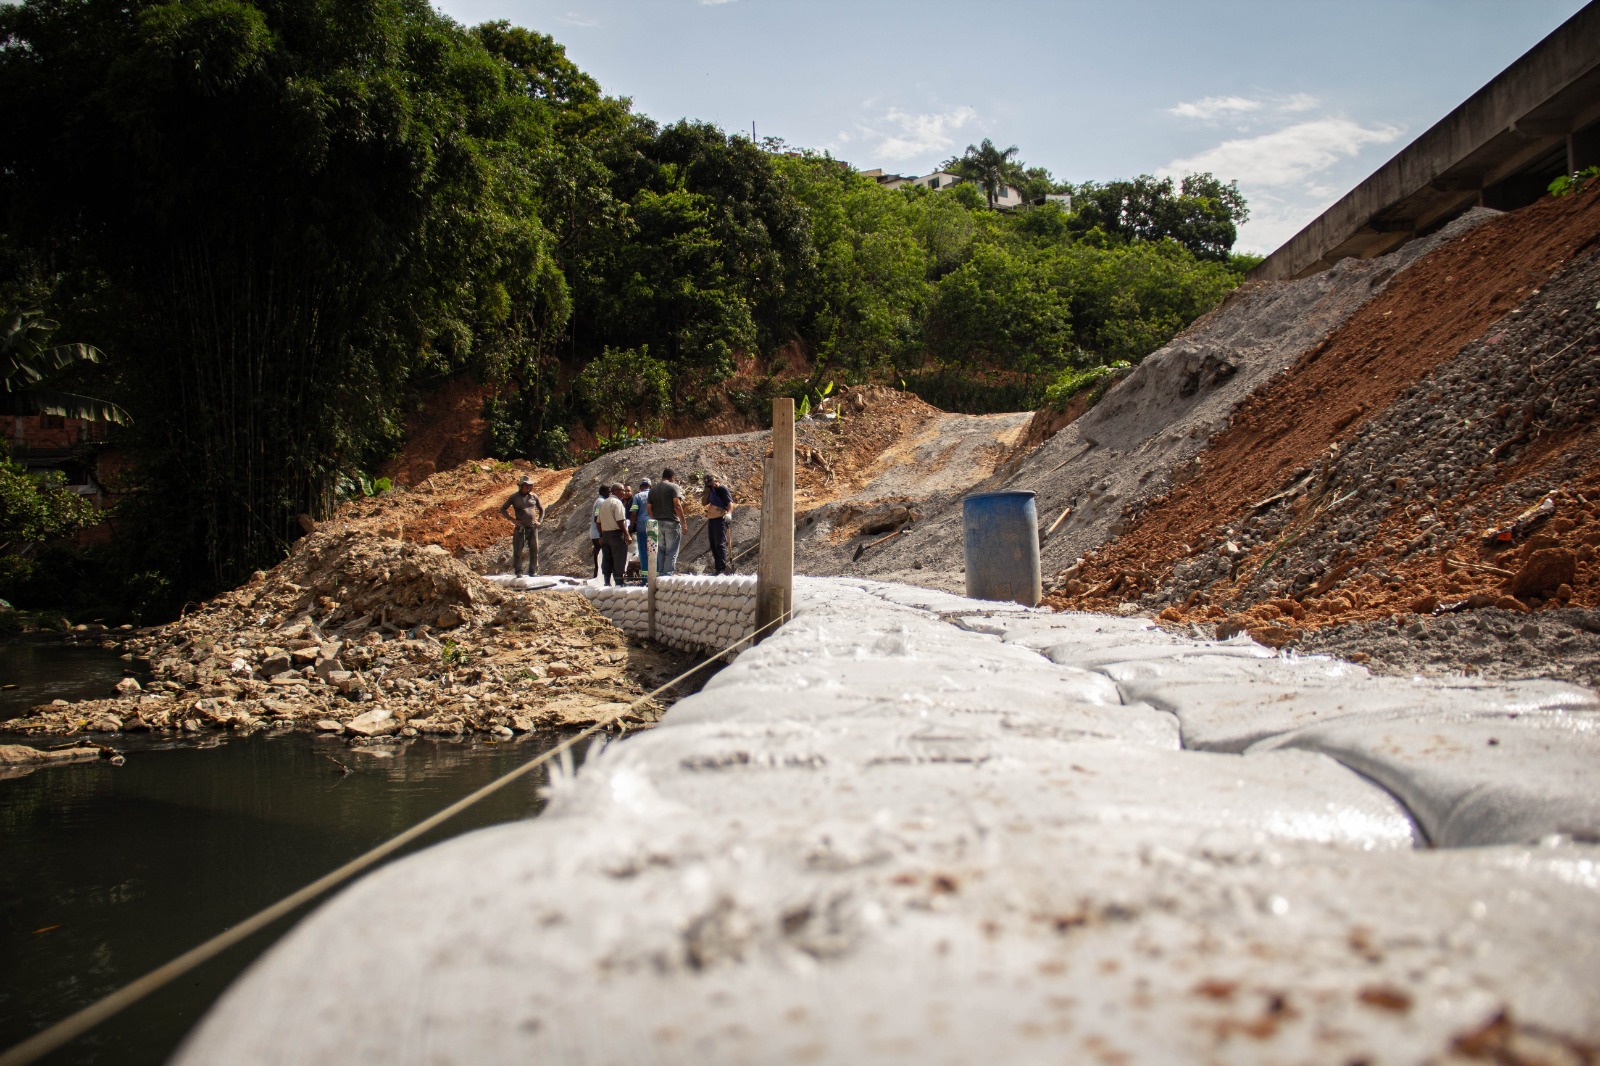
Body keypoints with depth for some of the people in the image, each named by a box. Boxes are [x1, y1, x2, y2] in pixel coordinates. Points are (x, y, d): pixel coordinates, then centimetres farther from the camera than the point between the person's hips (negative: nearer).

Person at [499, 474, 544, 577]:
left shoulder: (534, 496, 7)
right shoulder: (514, 497, -1)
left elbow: (541, 509, 20)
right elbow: (503, 509, 2)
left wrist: (540, 521, 6)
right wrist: (513, 520, -7)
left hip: (533, 527, 3)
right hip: (520, 527, -3)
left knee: (534, 549, 3)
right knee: (518, 550, -3)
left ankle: (533, 571, 12)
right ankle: (518, 571, 5)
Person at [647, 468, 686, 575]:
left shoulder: (653, 489, 12)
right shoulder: (673, 486, -5)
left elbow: (649, 508, 11)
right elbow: (677, 505, -14)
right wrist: (683, 522, -11)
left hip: (658, 523, 5)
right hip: (671, 522, -5)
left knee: (660, 550, 12)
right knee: (671, 552, -2)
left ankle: (659, 574, 13)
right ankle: (667, 575, -6)